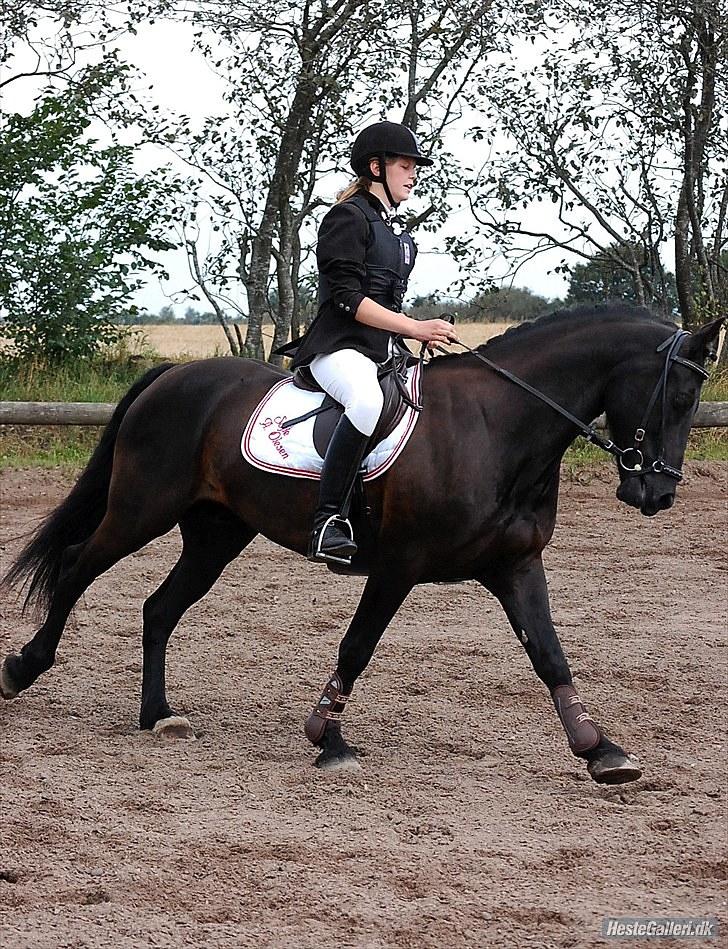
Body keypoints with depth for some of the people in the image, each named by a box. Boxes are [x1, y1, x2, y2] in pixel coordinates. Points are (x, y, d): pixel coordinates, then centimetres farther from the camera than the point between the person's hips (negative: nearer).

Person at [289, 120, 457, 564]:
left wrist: (425, 333, 15)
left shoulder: (399, 230, 23)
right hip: (340, 347, -10)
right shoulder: (349, 218, -6)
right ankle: (329, 519, -43)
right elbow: (347, 298, -15)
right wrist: (413, 327, -19)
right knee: (367, 400, -41)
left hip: (385, 351, 10)